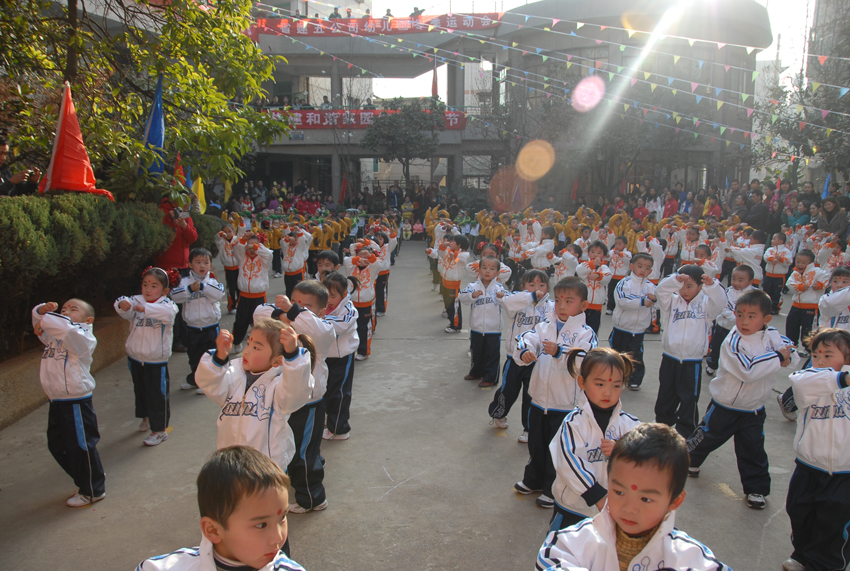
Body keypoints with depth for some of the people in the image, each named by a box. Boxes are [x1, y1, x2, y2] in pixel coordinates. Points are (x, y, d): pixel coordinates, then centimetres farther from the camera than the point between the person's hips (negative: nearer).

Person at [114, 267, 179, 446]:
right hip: (135, 358, 5)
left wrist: (146, 308, -47)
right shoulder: (136, 301, -3)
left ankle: (160, 430, 13)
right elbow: (125, 310, -23)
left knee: (158, 393, 1)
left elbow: (168, 312, -37)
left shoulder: (166, 304, -13)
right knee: (140, 390, 23)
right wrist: (122, 304, -46)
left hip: (157, 360, -5)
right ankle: (146, 418, 46)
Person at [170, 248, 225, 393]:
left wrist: (202, 287, -30)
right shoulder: (185, 281, -1)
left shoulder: (212, 282, -4)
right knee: (193, 355, 19)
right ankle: (194, 380, 36)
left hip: (210, 327, -2)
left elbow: (219, 294, -23)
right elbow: (175, 296, -15)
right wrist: (189, 289, -27)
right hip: (192, 327, 2)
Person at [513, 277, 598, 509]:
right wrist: (525, 352, -32)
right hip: (539, 399, 5)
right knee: (536, 444, 22)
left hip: (566, 404, -5)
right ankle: (533, 480, 43)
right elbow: (526, 340, -10)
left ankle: (553, 490, 28)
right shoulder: (544, 326, 2)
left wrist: (559, 352, -37)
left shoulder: (585, 333, -11)